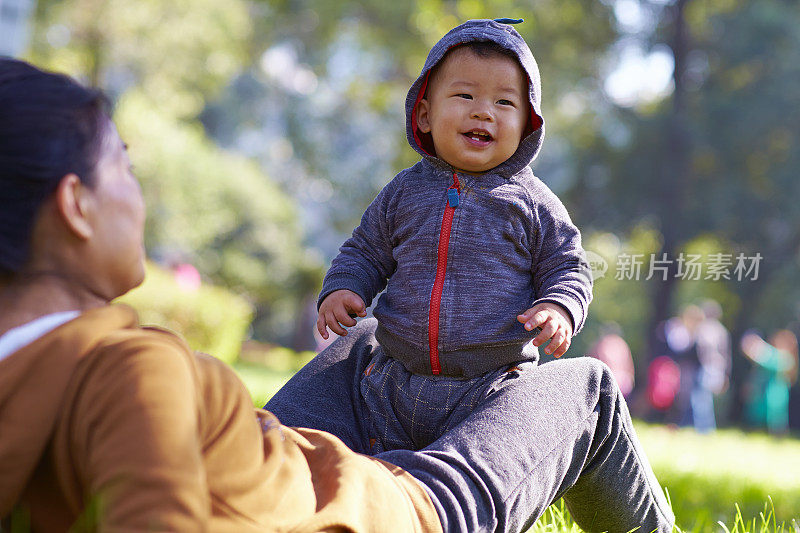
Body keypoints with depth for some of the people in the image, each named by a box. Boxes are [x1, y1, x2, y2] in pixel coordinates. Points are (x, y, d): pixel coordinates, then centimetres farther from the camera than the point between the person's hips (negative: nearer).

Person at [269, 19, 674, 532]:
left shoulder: (532, 203, 2)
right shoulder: (405, 192, 9)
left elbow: (568, 268, 5)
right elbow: (366, 252, 15)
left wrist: (559, 308, -18)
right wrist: (342, 290, -6)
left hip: (494, 390, -3)